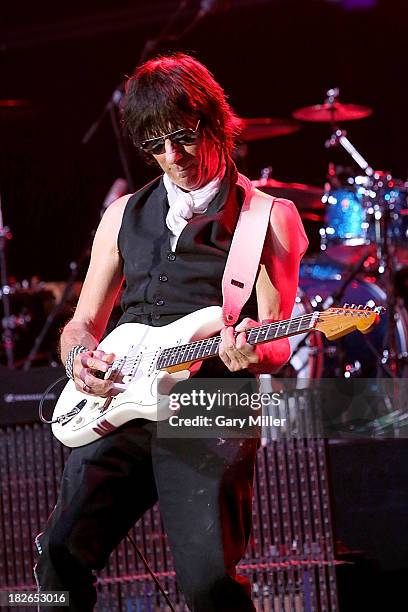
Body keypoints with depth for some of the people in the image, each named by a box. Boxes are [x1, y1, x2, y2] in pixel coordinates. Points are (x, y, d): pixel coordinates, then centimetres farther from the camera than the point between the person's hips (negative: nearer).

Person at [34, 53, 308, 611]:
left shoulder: (267, 218, 8)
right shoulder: (126, 215, 19)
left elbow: (277, 344, 2)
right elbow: (83, 323, 21)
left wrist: (251, 354, -21)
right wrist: (80, 355, -3)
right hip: (119, 408, 3)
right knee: (62, 553, -17)